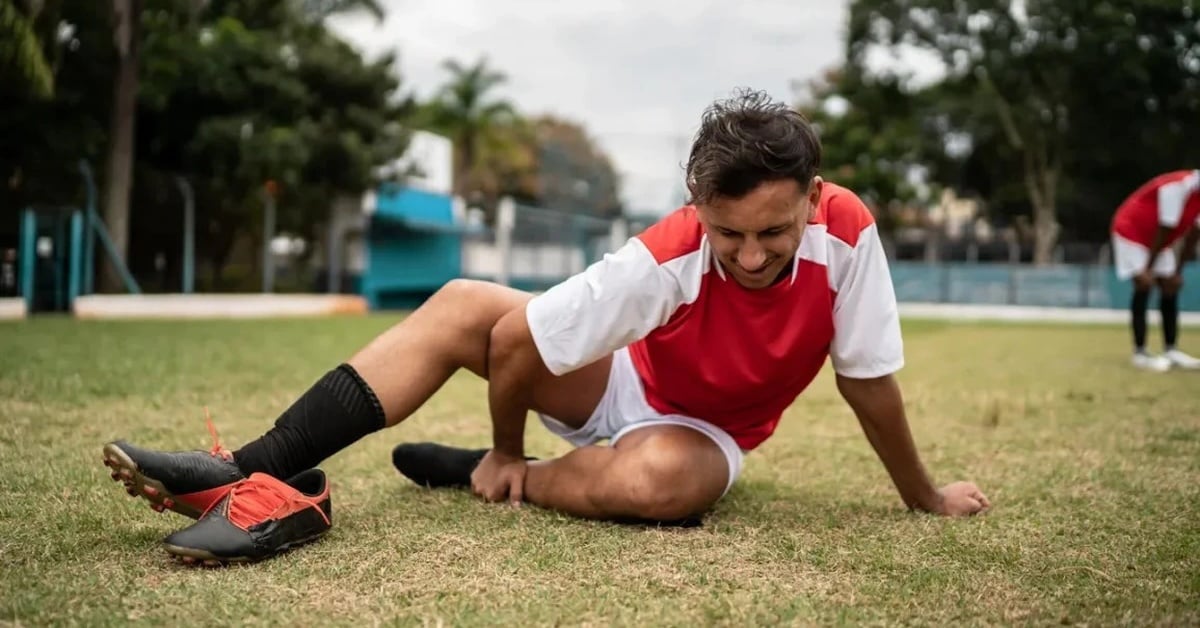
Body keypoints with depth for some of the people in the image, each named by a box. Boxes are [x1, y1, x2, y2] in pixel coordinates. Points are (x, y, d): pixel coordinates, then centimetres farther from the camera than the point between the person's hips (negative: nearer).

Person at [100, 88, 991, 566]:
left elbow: (869, 380, -14)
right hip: (622, 380, 1)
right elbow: (513, 342, -23)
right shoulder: (666, 256, -30)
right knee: (463, 305, -20)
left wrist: (925, 498, -4)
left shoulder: (847, 231, -28)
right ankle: (257, 476, -24)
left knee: (652, 477, -40)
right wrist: (509, 448, -9)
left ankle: (474, 478, -16)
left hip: (700, 431, 0)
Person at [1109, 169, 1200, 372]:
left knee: (1170, 287, 2)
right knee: (1144, 285, -17)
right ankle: (1140, 353, -15)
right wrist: (1148, 269, -23)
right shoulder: (1177, 187, -31)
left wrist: (1178, 270, 1)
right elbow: (1163, 233, -28)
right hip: (1131, 232, -8)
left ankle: (1171, 350, 6)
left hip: (1157, 240, 8)